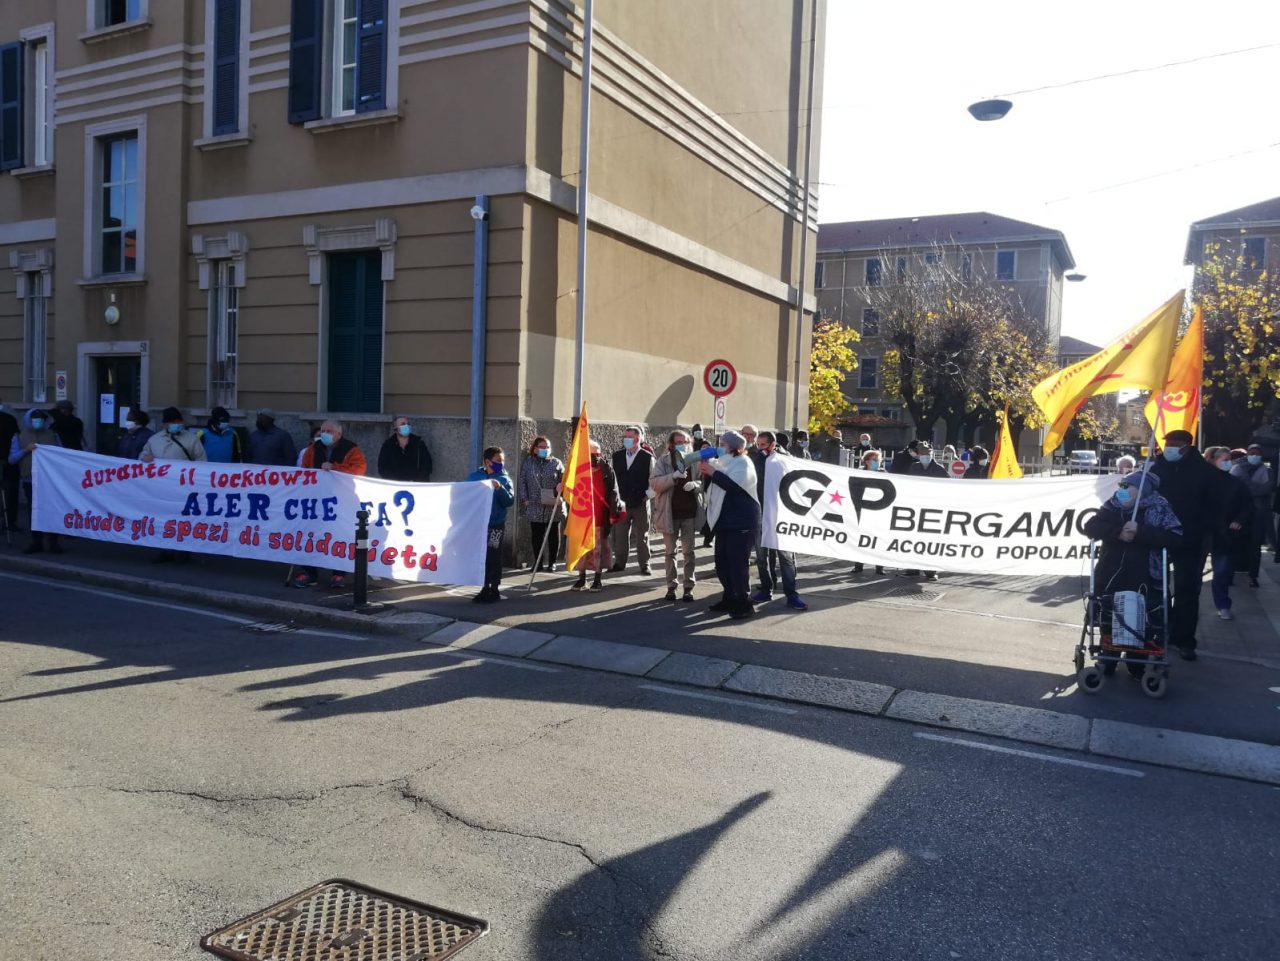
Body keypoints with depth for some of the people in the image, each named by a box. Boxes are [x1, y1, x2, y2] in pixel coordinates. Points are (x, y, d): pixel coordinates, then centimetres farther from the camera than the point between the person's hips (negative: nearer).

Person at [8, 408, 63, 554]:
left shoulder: (53, 435, 9)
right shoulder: (19, 436, 8)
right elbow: (12, 459, 1)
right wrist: (25, 450, -13)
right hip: (30, 480, 1)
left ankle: (52, 542, 2)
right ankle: (36, 541, 12)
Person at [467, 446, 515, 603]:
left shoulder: (504, 479, -1)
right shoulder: (474, 476, 5)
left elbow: (509, 501, -10)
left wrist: (500, 489, -24)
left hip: (496, 525, -3)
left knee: (493, 558, -1)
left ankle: (493, 590, 8)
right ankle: (485, 589, 19)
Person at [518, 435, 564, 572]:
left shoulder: (556, 463, 5)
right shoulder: (528, 463, 7)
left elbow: (563, 480, 2)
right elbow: (523, 482, 6)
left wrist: (559, 495, -14)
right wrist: (525, 499, -2)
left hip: (553, 507, 0)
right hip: (535, 508, 0)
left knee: (553, 536, 6)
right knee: (536, 536, 4)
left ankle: (552, 562, 16)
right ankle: (538, 562, 14)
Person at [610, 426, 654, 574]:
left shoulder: (647, 457, -3)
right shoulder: (617, 456, 9)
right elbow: (613, 477, 11)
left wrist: (646, 495, -8)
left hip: (640, 503, -3)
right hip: (621, 502, 4)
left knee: (642, 535, 4)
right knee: (619, 534, 6)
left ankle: (644, 564, 11)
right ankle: (620, 563, 16)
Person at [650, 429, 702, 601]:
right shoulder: (662, 461, -2)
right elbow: (653, 483, -13)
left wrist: (695, 485, -14)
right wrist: (673, 476, -25)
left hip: (690, 513, 1)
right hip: (669, 513, -1)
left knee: (688, 552, 6)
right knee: (670, 552, 8)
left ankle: (688, 586, 13)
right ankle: (671, 586, 17)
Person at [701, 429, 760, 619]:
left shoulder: (742, 462, -7)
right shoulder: (725, 462, 20)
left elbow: (734, 484, -24)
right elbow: (715, 485, 21)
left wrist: (713, 472, -21)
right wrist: (707, 472, 4)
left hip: (741, 521, -9)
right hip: (724, 520, 9)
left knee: (738, 563, -10)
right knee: (722, 562, 10)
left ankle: (744, 603, -4)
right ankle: (730, 599, 21)